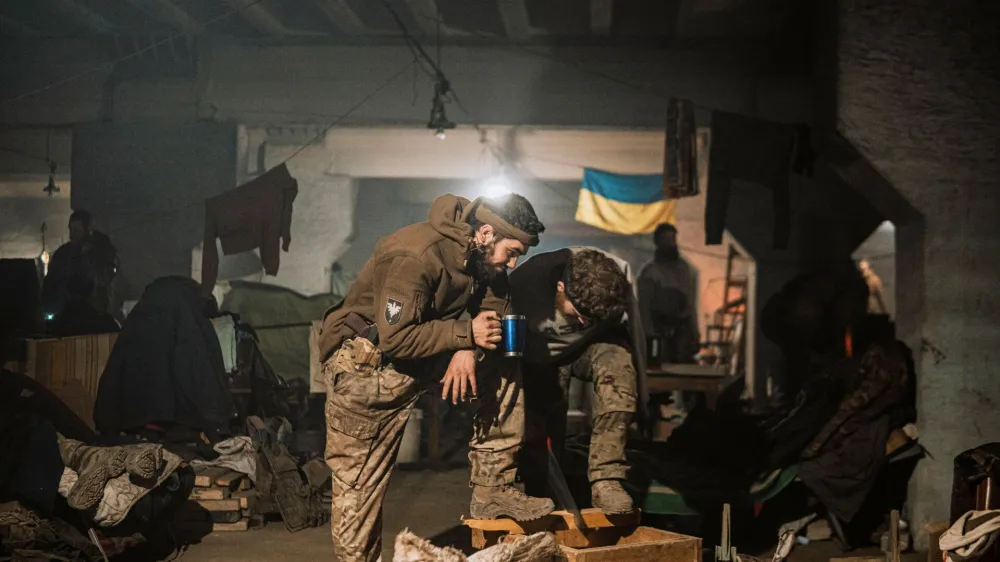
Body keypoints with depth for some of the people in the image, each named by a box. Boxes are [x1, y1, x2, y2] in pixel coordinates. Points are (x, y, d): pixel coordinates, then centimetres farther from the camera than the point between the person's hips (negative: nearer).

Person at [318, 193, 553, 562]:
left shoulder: (483, 258, -4)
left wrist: (469, 351, -20)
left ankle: (492, 490, 2)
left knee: (504, 369, -3)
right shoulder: (414, 257, -29)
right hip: (366, 362, -7)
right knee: (359, 483, -4)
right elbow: (394, 339, -32)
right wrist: (466, 334, -30)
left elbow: (496, 310, 0)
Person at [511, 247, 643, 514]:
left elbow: (632, 329, -13)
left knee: (618, 365, -33)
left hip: (594, 344, 0)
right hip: (542, 354, 0)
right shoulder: (526, 281, -33)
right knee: (536, 435, -9)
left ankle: (606, 479, -32)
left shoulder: (618, 274, -28)